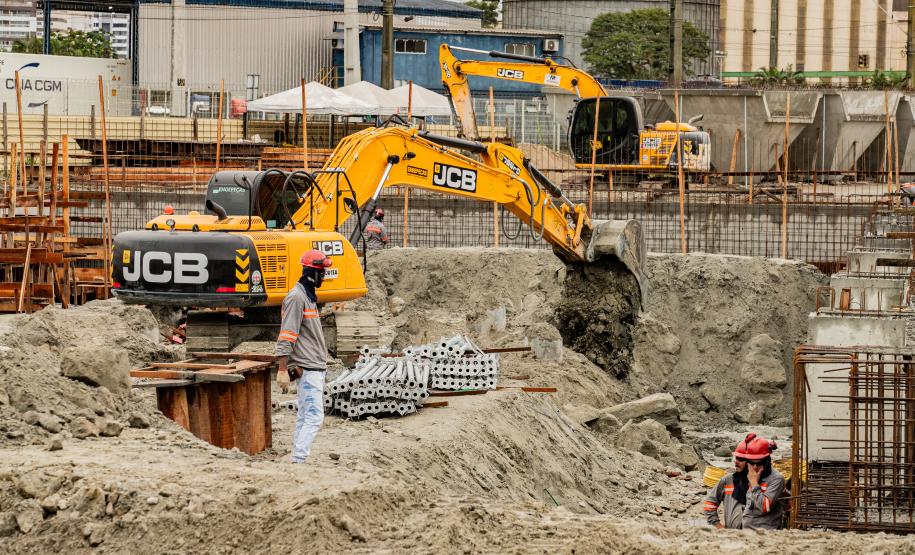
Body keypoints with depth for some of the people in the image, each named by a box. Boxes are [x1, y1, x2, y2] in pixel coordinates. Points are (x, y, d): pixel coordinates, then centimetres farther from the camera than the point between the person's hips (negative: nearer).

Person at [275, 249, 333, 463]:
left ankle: (298, 459, 12)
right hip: (307, 368, -10)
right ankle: (298, 461, -18)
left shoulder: (309, 296, 18)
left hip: (316, 366, 10)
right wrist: (283, 369, -22)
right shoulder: (296, 297, -13)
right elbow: (286, 336, -18)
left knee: (304, 417, 10)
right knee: (314, 416, -15)